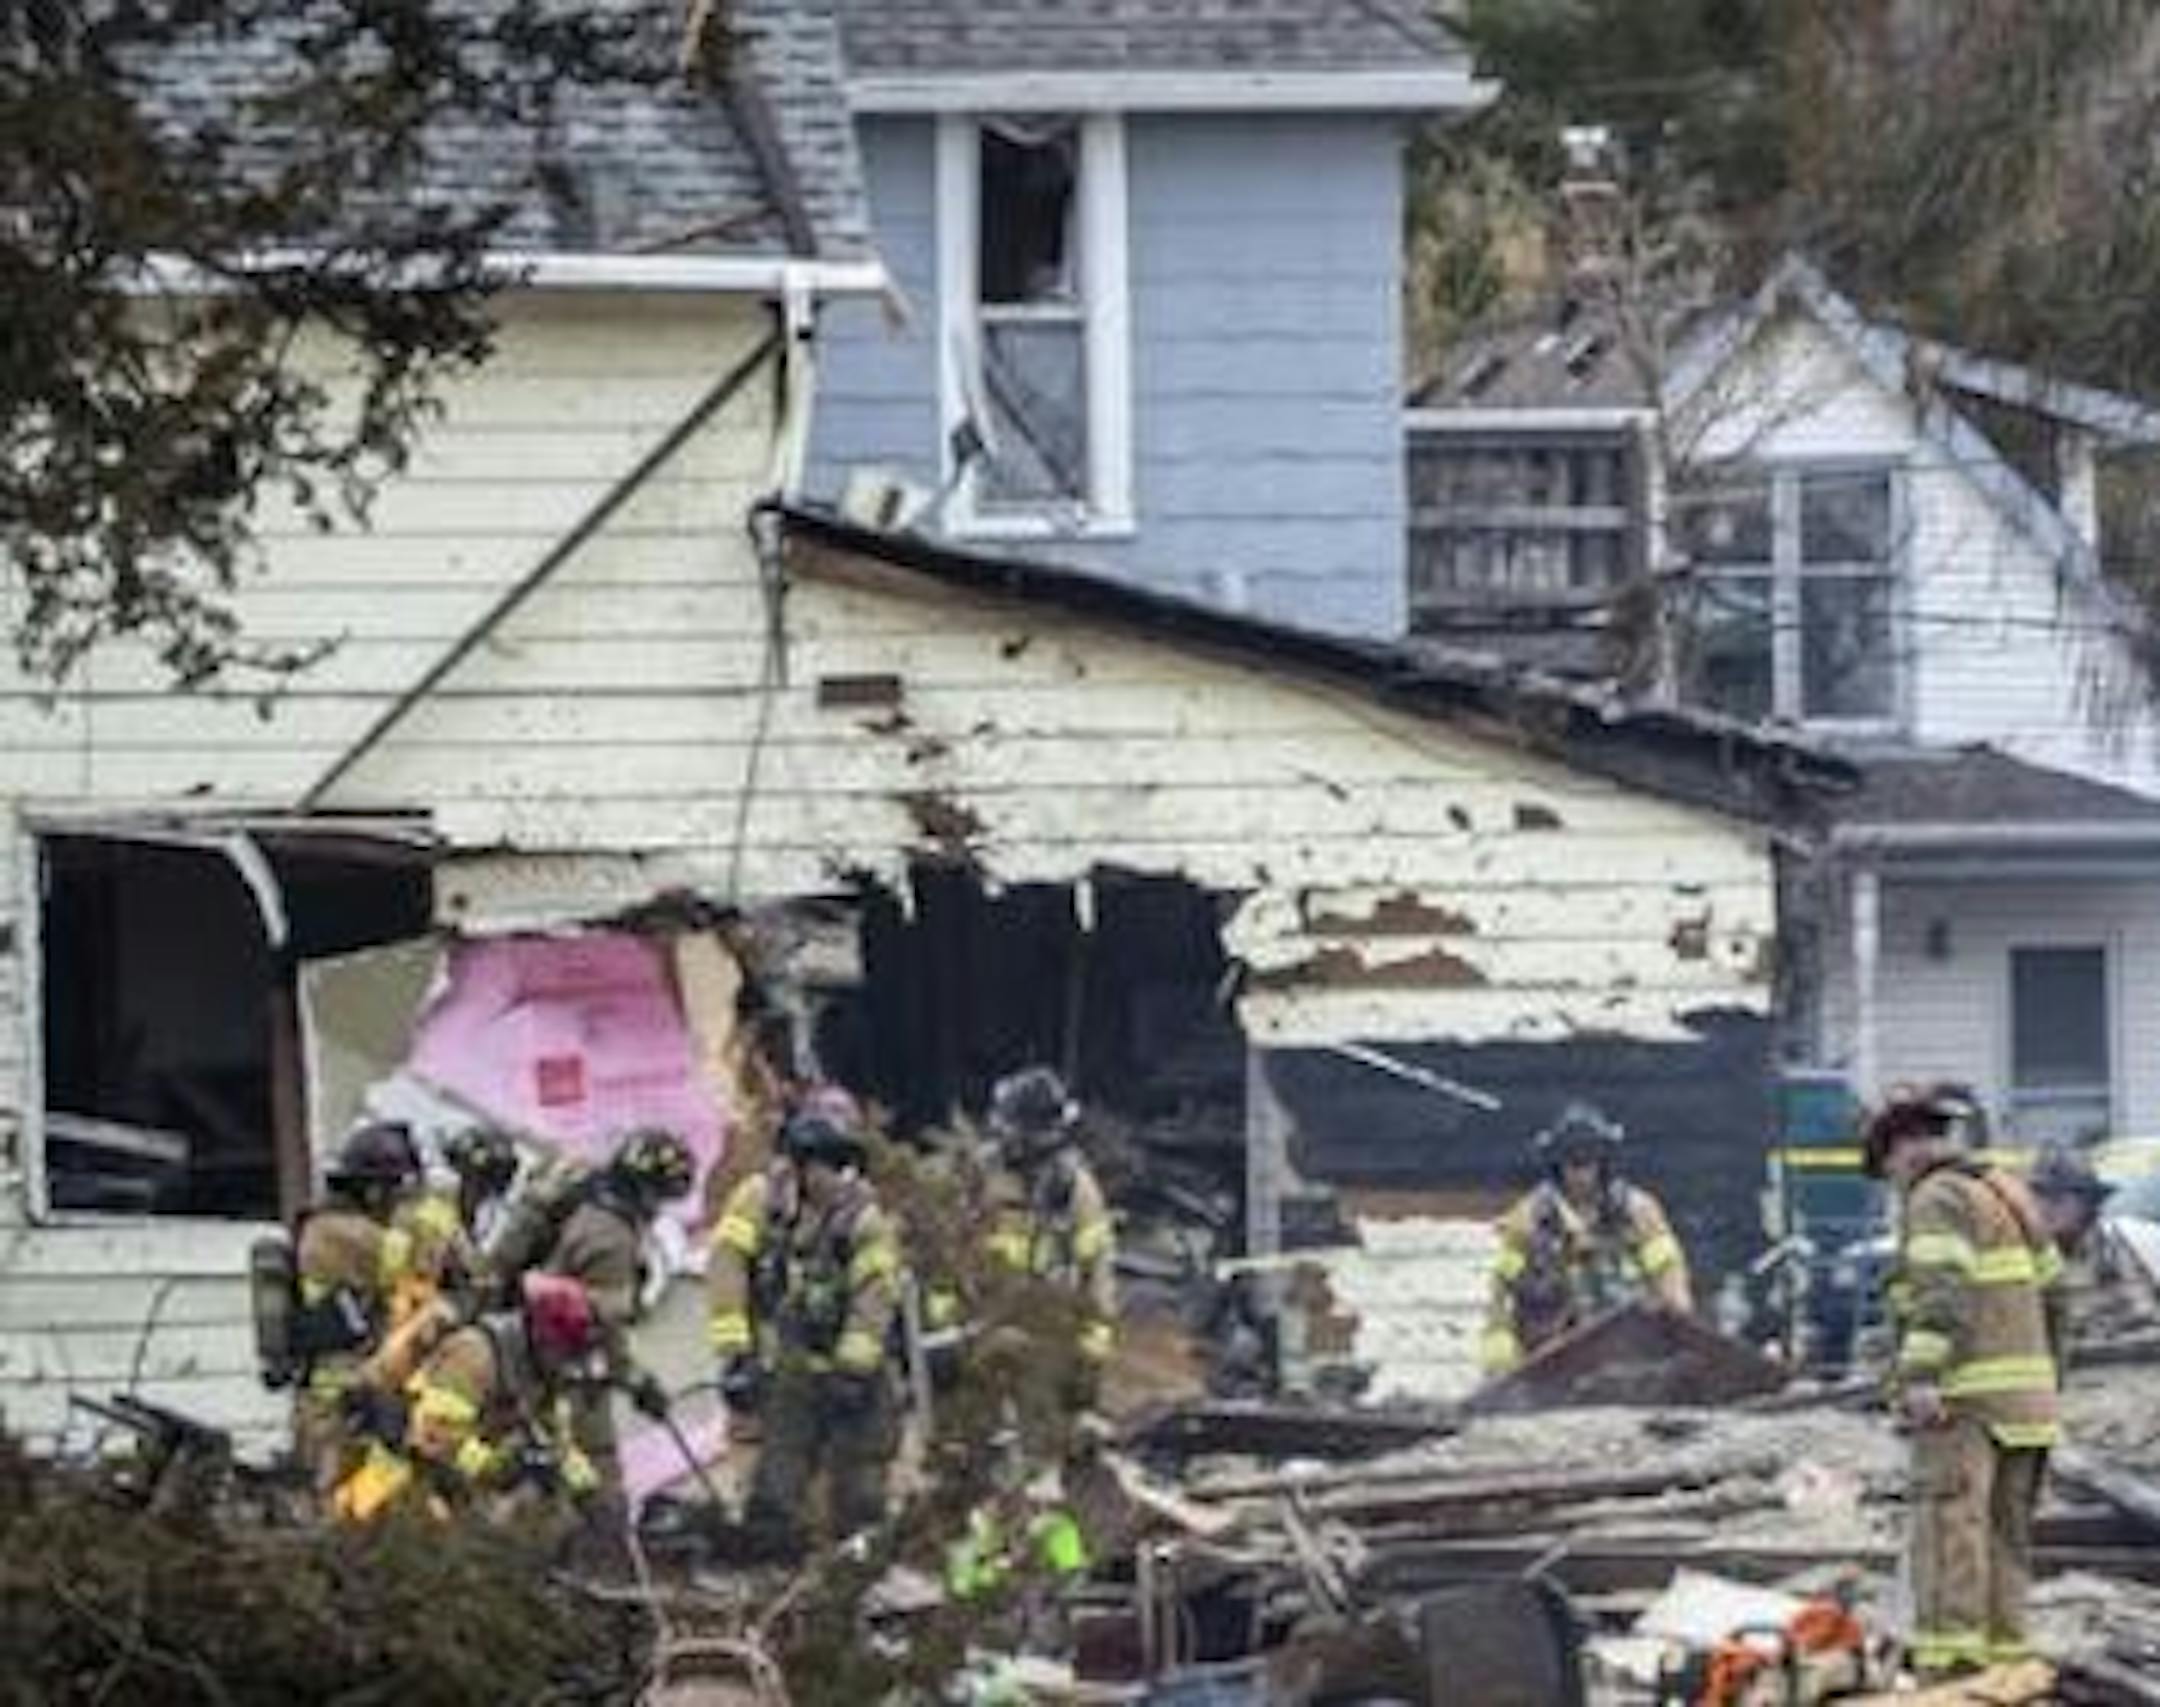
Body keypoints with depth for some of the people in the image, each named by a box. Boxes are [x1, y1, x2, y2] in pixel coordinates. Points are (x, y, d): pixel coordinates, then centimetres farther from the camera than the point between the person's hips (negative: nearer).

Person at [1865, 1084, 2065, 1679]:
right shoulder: (2007, 1192, 21)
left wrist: (1921, 1375, -27)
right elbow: (2048, 1280, 22)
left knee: (1949, 1521, -15)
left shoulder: (1936, 1200, -6)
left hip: (1967, 1388, -9)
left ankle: (1948, 1658, -24)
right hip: (2026, 1394, 9)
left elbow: (1942, 1290, -19)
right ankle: (2004, 1650, 12)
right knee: (2005, 1529, 12)